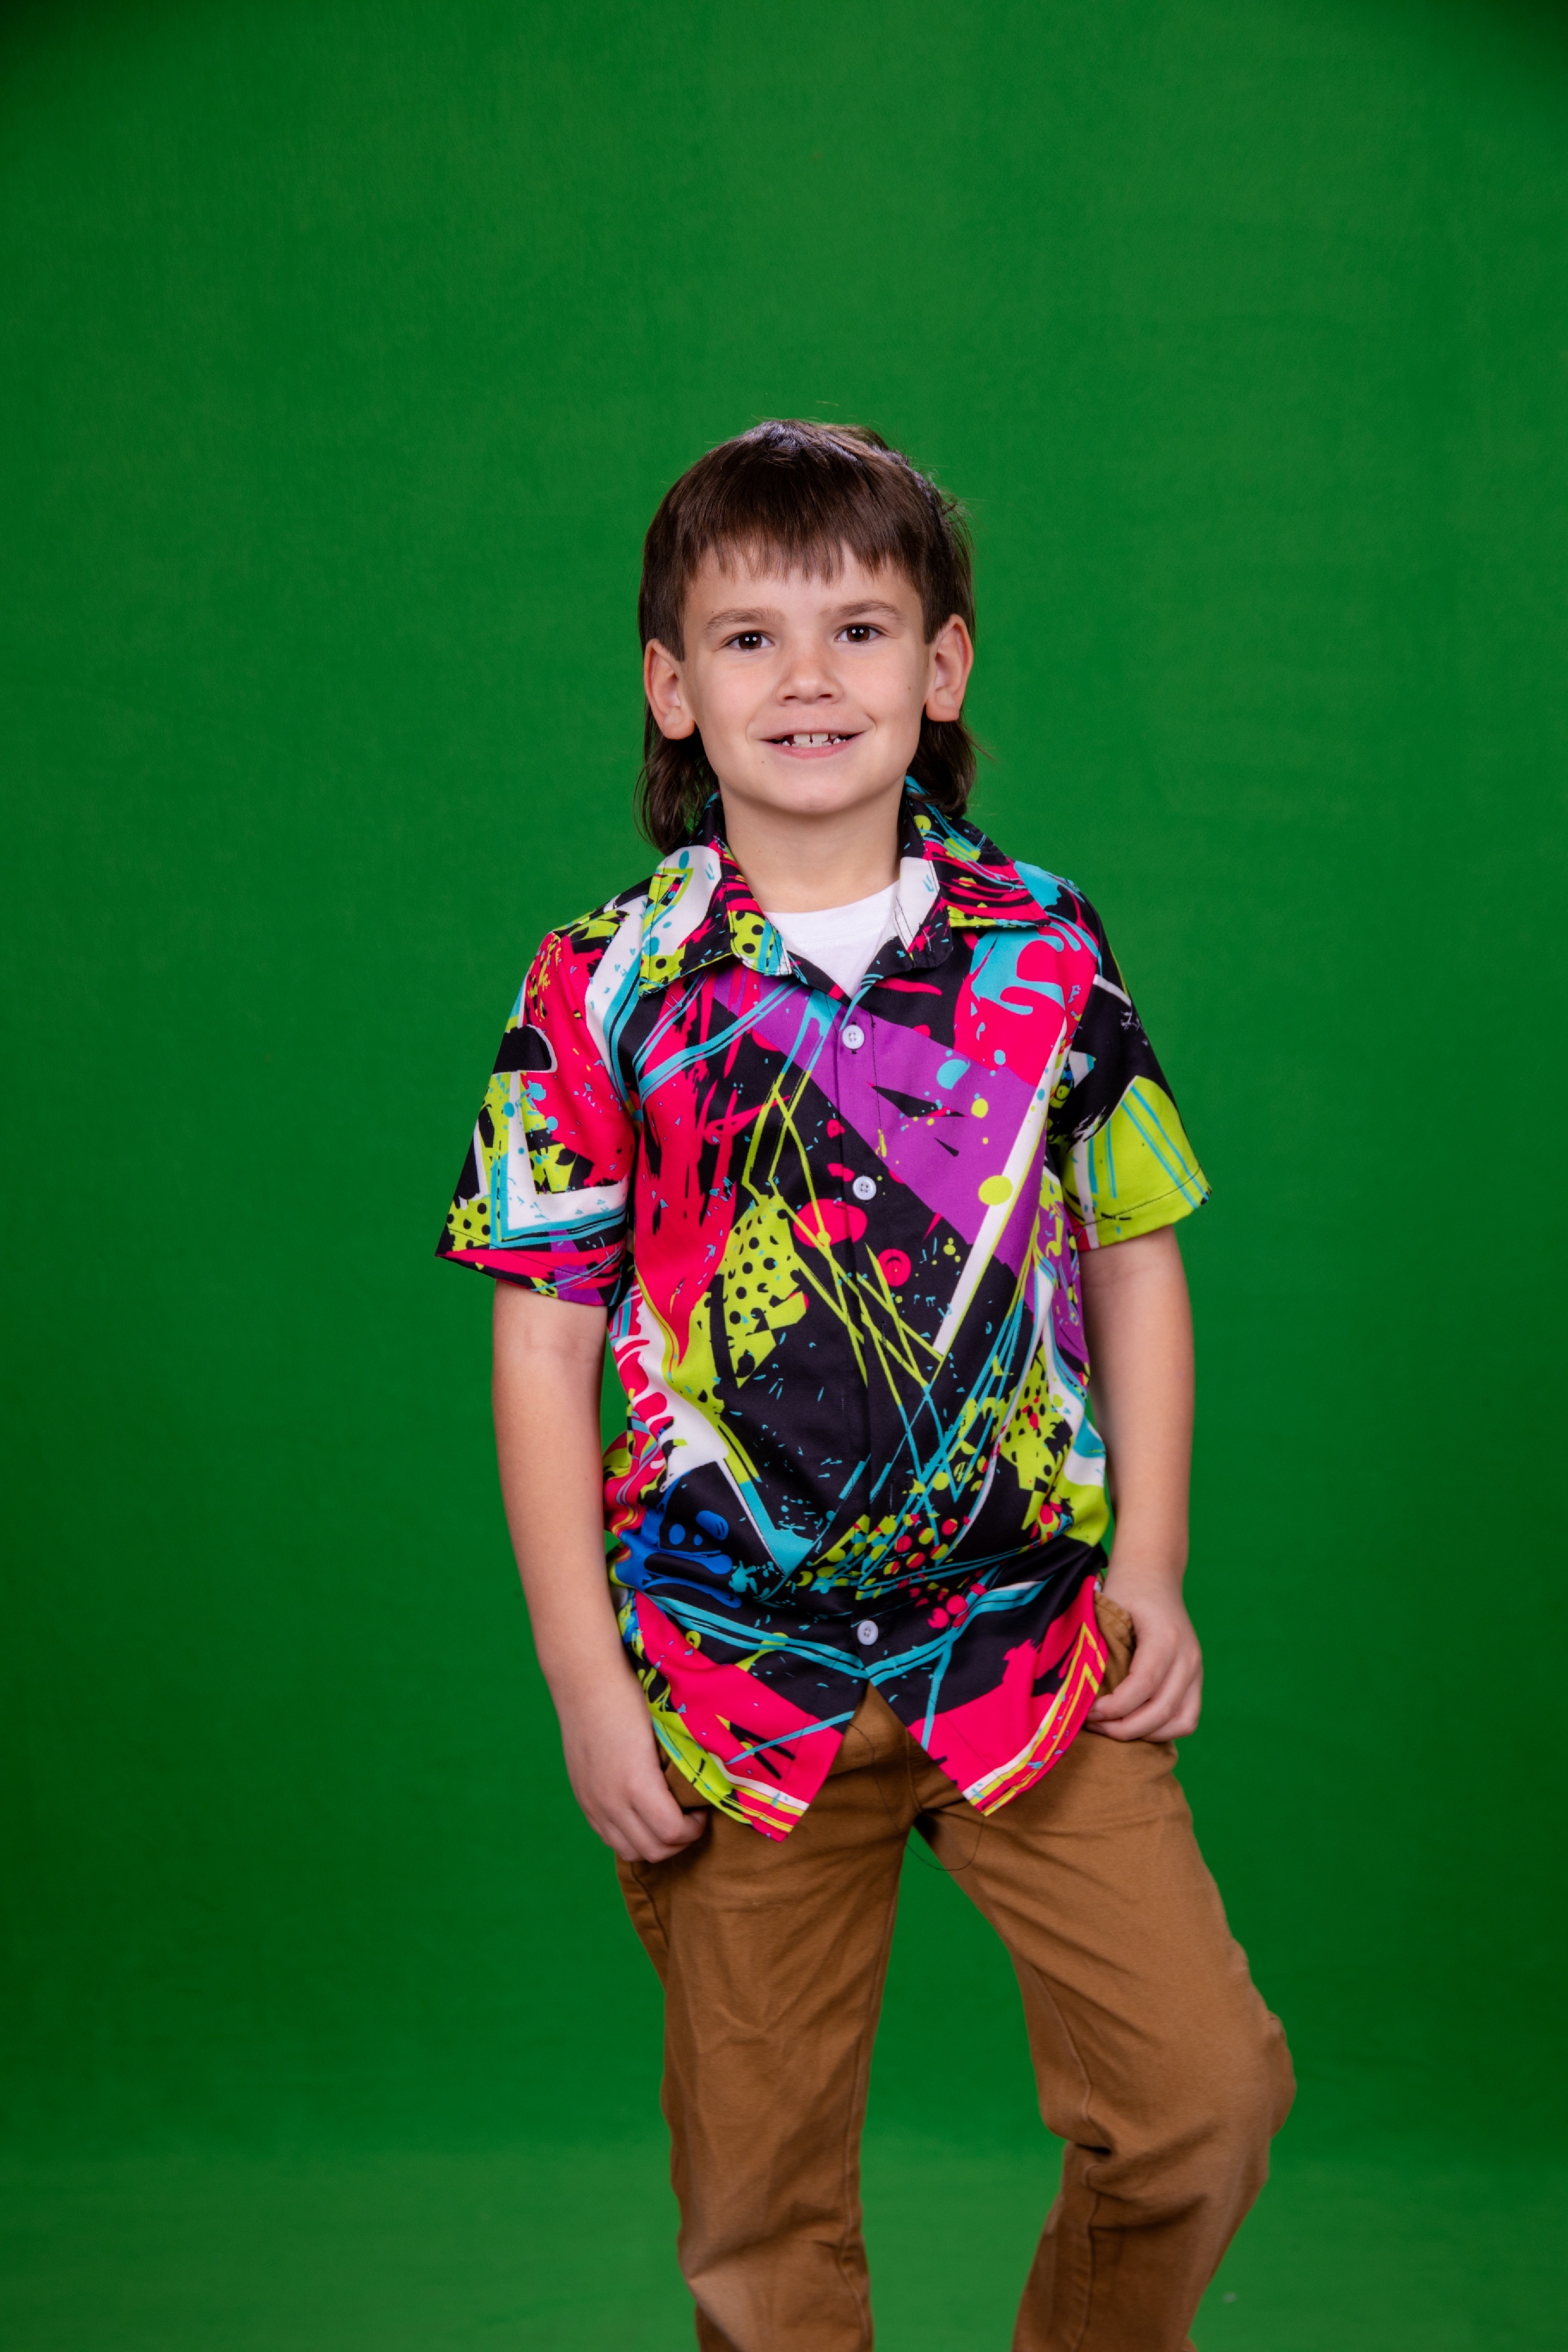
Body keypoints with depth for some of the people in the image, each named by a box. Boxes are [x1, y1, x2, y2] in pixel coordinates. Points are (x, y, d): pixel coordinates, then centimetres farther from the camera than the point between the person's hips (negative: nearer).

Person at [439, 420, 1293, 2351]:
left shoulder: (1046, 956, 1)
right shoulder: (602, 994, -5)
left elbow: (1132, 1260, 9)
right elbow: (544, 1345, -3)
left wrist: (1150, 1568, 2)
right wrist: (584, 1681, -5)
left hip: (1036, 1651, 1)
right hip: (734, 1679, -1)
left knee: (1205, 2094, 0)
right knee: (759, 2192, 10)